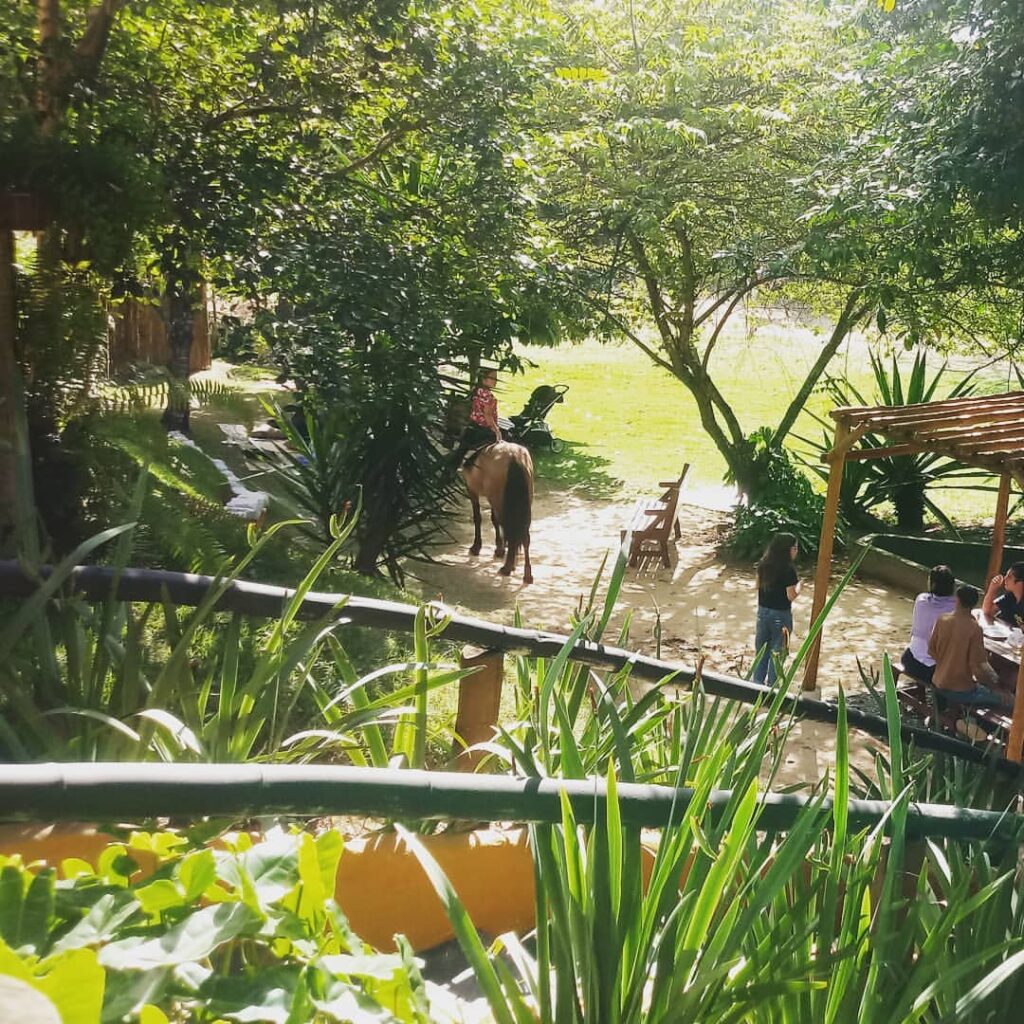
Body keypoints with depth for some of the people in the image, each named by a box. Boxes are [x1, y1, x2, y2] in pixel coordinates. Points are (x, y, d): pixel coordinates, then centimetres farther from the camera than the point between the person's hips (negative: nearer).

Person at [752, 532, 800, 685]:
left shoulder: (764, 564, -1)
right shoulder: (788, 569, -21)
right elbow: (791, 596, -18)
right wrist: (798, 584, -1)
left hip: (763, 611, 6)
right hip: (780, 615, -6)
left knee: (762, 649, 18)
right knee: (777, 651, 9)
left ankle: (757, 682, 25)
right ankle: (771, 686, 16)